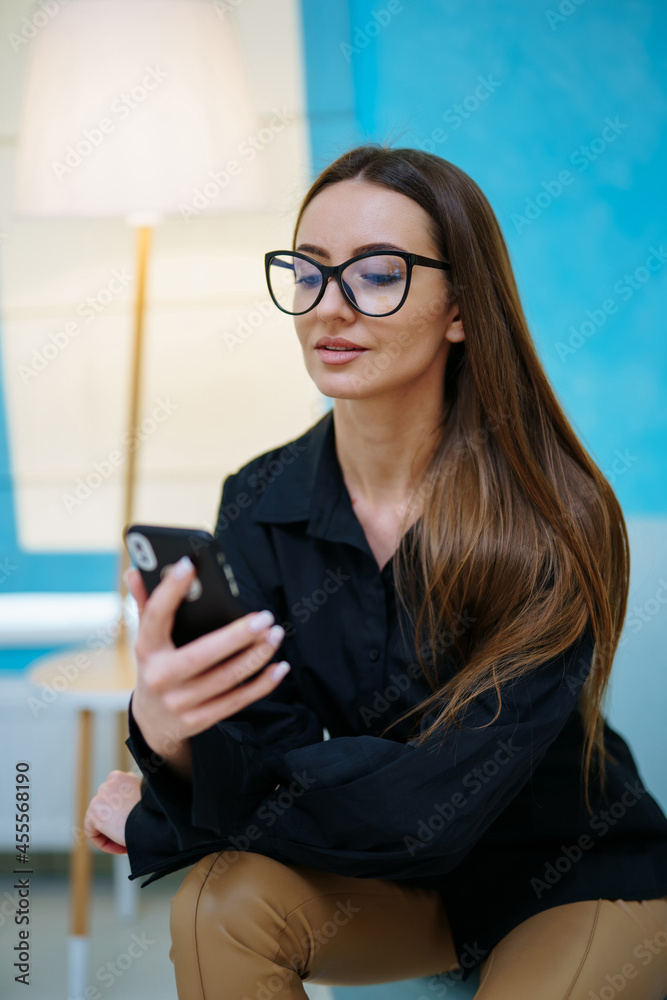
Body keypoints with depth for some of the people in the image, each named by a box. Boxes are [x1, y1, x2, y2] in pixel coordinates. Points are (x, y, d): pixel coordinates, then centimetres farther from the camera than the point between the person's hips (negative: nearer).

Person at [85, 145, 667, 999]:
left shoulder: (556, 523, -25)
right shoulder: (259, 506, -12)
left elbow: (437, 800, -29)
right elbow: (269, 767, -18)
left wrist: (156, 818, -21)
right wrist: (170, 734, -43)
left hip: (583, 878, -2)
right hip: (393, 878, 3)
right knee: (223, 904, -25)